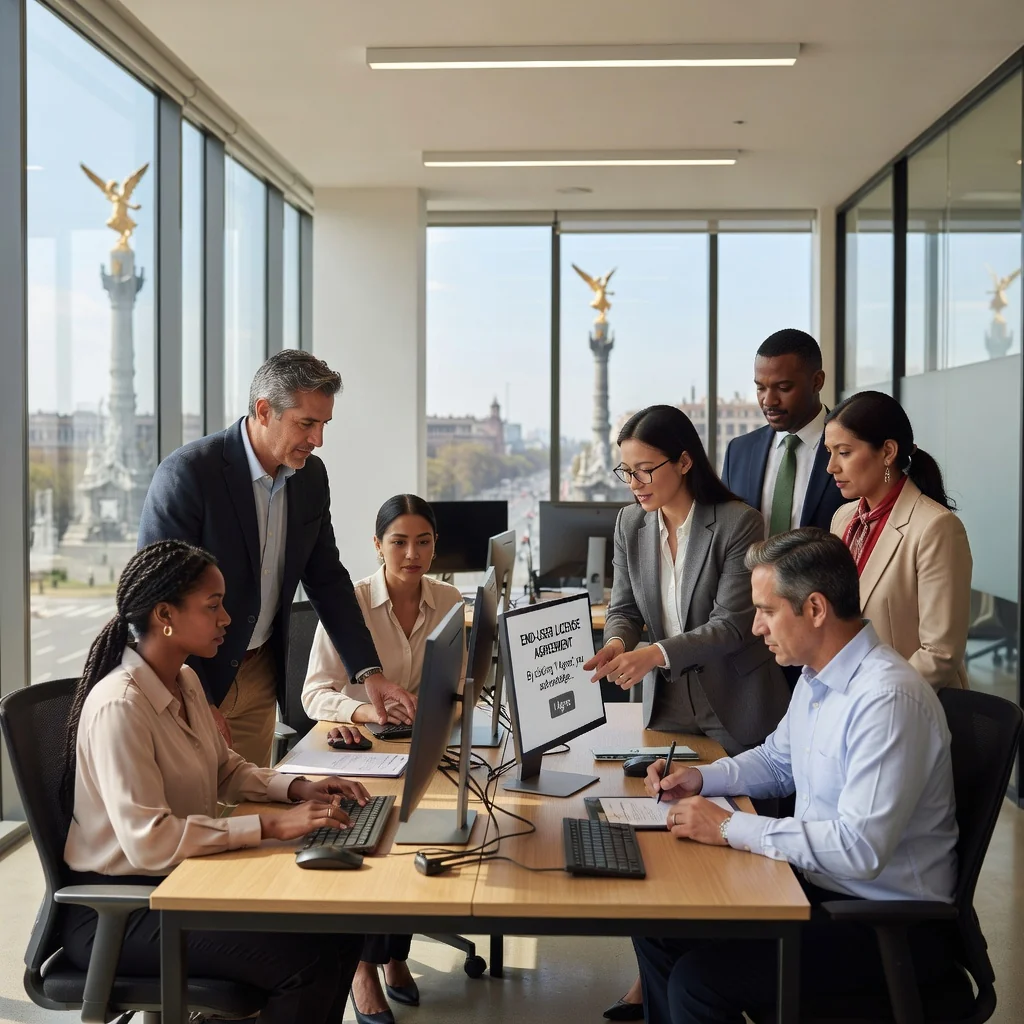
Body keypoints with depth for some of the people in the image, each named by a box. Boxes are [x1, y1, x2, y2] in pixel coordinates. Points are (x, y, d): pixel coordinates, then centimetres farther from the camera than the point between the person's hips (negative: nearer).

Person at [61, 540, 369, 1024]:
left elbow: (225, 769, 18)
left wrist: (297, 789, -1)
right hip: (116, 909, -9)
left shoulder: (185, 681, 6)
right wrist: (271, 825, -29)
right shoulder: (119, 706, -24)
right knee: (308, 965, -21)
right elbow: (149, 841, -30)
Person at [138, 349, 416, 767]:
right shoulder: (187, 473, -20)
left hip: (259, 676, 6)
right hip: (187, 676, -6)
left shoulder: (311, 475, 0)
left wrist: (369, 672, 0)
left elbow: (326, 579, 9)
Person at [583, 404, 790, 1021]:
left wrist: (655, 653, -31)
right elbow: (625, 607, 6)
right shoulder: (631, 524, 1)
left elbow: (734, 623, -20)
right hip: (667, 705, 5)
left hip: (735, 710, -4)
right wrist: (617, 643, -17)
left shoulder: (737, 523, -17)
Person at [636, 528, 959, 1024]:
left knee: (698, 979, -20)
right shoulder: (817, 676, 5)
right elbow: (777, 761, 24)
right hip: (817, 884, 9)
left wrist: (730, 827, -23)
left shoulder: (889, 699, -25)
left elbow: (860, 848, -29)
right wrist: (702, 777, 6)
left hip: (887, 927, -9)